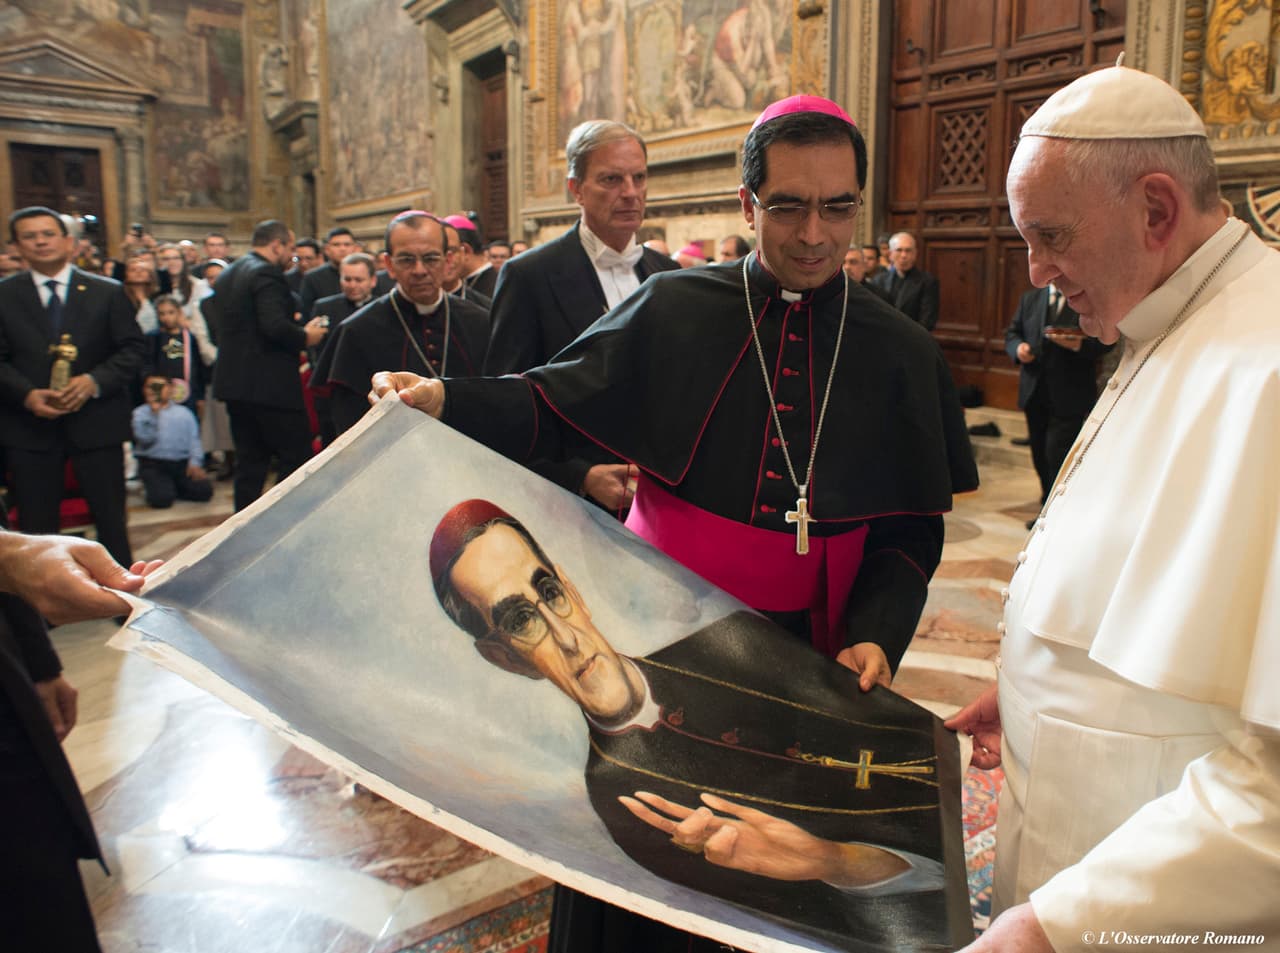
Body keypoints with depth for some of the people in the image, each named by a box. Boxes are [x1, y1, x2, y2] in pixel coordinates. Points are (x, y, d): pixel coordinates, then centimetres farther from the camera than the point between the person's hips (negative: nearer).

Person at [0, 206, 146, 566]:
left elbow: (133, 348, 0)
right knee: (36, 527, 8)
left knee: (111, 520, 6)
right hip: (30, 427, 1)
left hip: (95, 422, -1)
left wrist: (95, 381, -15)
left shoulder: (107, 292, 4)